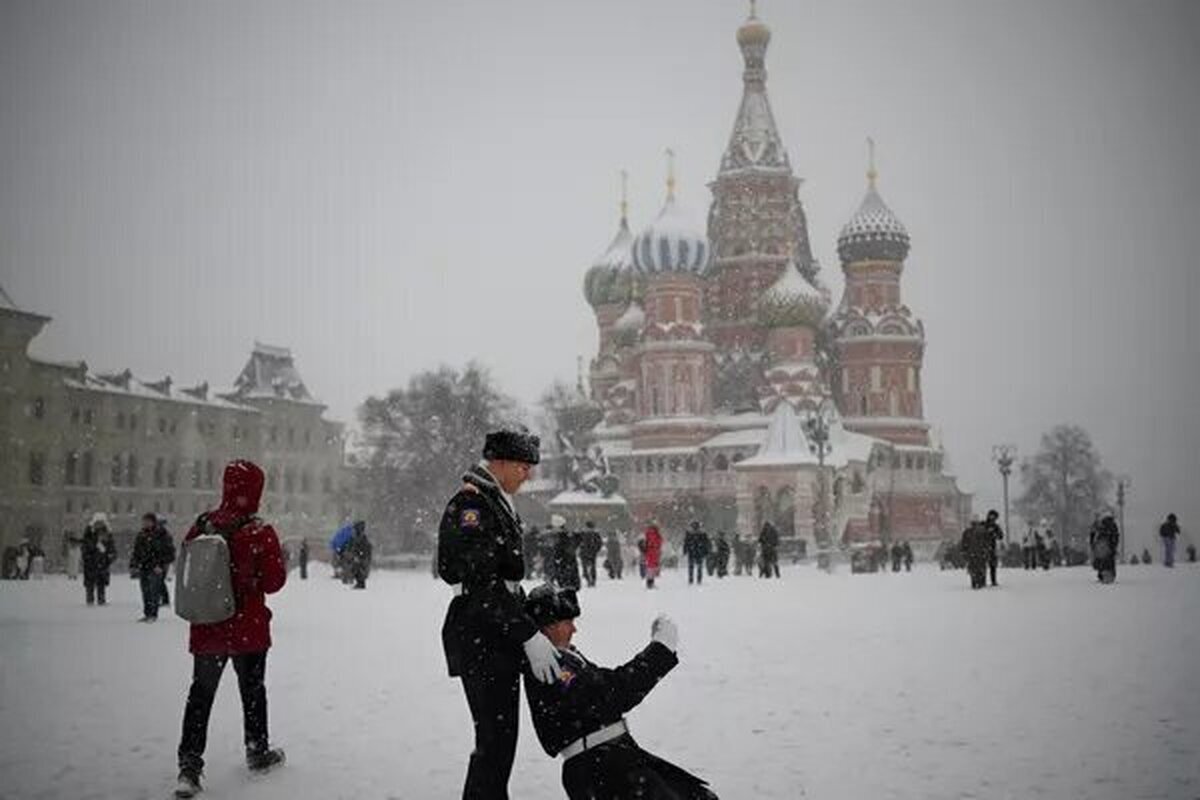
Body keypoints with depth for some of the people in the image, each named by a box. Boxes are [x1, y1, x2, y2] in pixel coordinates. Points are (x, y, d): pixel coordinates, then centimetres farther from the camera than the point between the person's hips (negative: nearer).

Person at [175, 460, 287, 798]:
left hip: (206, 630, 3)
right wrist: (281, 561, 7)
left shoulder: (201, 527, -4)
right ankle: (258, 754, 31)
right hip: (248, 630, -3)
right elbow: (274, 581, -11)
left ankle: (189, 765, 6)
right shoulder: (260, 534, -17)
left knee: (201, 693, 12)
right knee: (252, 691, 16)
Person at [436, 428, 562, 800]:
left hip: (500, 633, 10)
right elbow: (483, 583, -23)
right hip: (479, 635, -10)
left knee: (499, 736, 17)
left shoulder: (499, 504, 16)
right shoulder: (470, 504, -16)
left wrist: (533, 625, 16)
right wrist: (529, 635, -24)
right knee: (496, 737, -9)